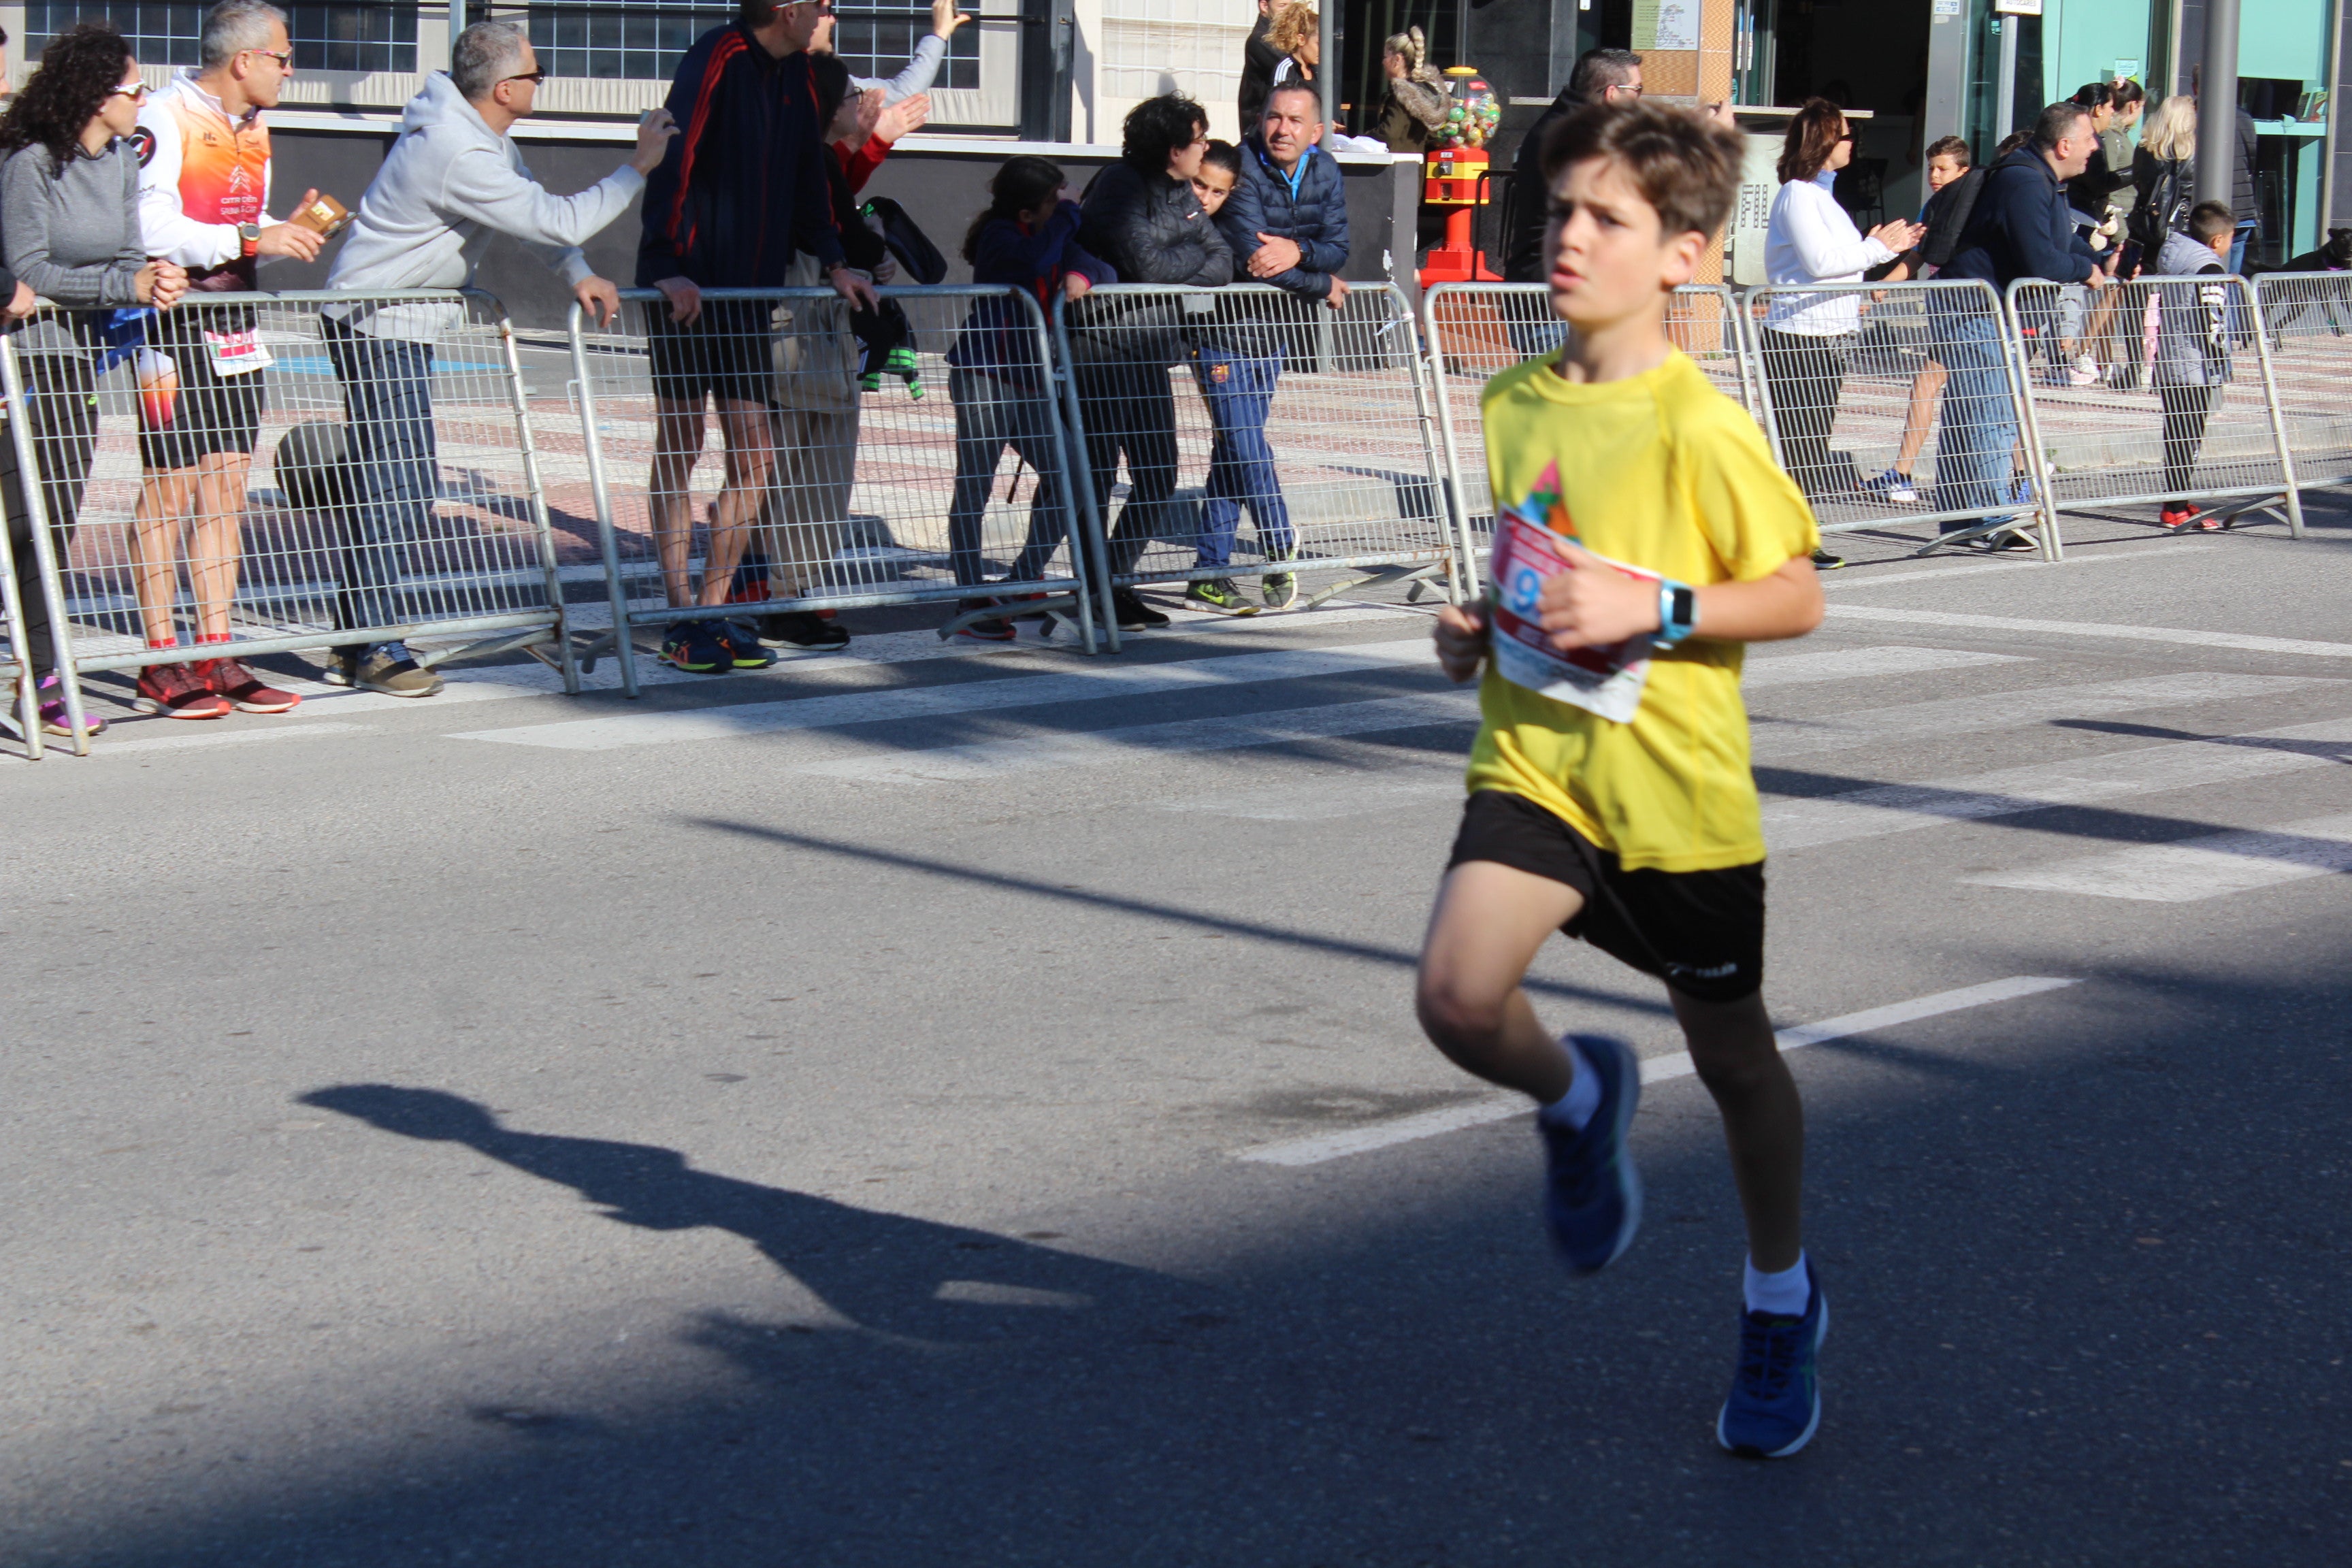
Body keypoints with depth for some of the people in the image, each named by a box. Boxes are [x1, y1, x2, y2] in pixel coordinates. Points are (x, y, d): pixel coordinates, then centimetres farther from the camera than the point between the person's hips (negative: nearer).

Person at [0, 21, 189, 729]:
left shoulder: (122, 161, 7)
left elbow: (128, 256, 5)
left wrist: (151, 277, -18)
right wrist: (128, 284, -22)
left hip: (78, 352, 7)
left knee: (60, 520, 9)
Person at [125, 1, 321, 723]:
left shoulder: (253, 128, 16)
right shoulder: (165, 120, -12)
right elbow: (152, 231, -19)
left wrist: (290, 230, 3)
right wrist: (252, 240, -22)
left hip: (233, 323, 8)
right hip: (173, 320, -8)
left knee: (225, 487, 6)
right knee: (171, 489, -5)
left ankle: (215, 653, 10)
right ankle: (160, 658, 1)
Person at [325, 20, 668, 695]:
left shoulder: (484, 134, 5)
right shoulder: (457, 156, -28)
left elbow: (539, 210, 12)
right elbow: (559, 221, -27)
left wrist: (579, 276, -4)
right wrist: (640, 166, -19)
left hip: (404, 327, 11)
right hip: (377, 327, -11)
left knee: (394, 485, 15)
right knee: (393, 487, -11)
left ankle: (357, 637, 22)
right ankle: (375, 647, -8)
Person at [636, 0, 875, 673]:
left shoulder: (796, 74, 11)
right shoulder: (716, 60, -12)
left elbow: (810, 174, 20)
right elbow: (675, 158, -19)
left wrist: (833, 262, 14)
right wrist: (668, 266, -25)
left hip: (748, 290, 7)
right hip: (685, 288, -7)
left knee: (754, 454, 4)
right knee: (679, 447, 0)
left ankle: (716, 609, 12)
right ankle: (683, 618, 4)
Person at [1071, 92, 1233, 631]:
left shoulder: (1179, 191, 12)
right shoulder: (1121, 186, -13)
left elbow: (1223, 263, 8)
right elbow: (1147, 265, -23)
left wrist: (1176, 266, -11)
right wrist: (1195, 254, -4)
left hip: (1149, 354, 8)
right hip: (1100, 349, -8)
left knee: (1158, 476, 7)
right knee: (1097, 473, -3)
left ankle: (1117, 581, 18)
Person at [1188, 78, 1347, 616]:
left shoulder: (1324, 173, 3)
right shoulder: (1243, 168, -17)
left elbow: (1339, 248, -4)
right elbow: (1252, 254, -25)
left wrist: (1298, 250, -26)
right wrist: (1324, 285, -14)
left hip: (1270, 330, 6)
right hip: (1222, 325, -6)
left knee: (1233, 450, 8)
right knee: (1245, 445, -10)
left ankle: (1209, 574, 10)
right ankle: (1280, 551, 4)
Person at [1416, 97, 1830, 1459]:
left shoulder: (1701, 428, -14)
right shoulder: (1508, 403, 5)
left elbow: (1798, 597, -10)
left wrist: (1654, 608, -22)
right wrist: (1469, 628, 3)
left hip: (1677, 784, -4)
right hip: (1531, 761, 4)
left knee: (1733, 1056, 12)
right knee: (1457, 997, -18)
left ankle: (1782, 1305, 35)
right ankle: (1580, 1102, 17)